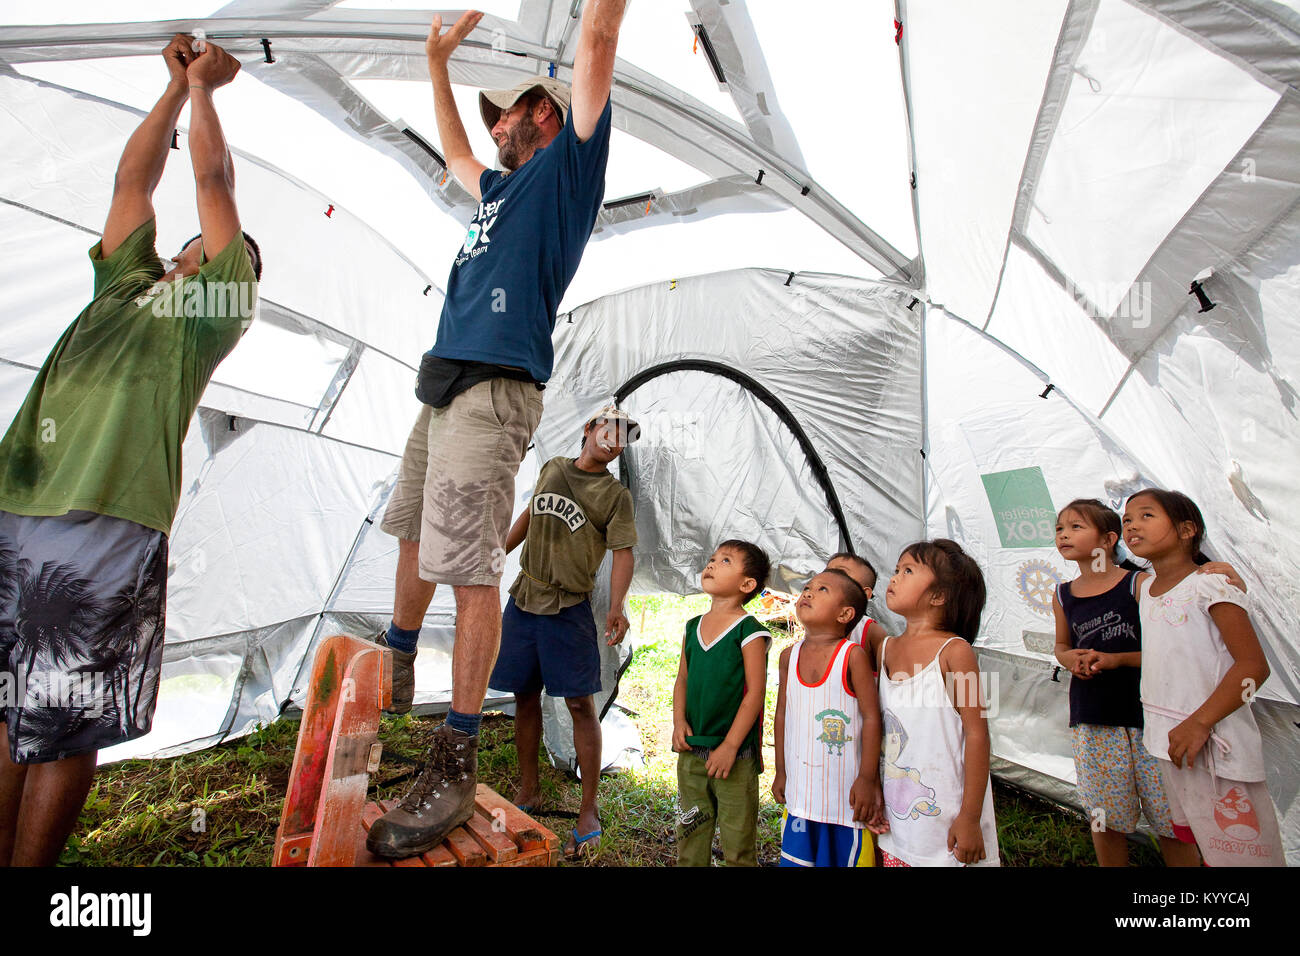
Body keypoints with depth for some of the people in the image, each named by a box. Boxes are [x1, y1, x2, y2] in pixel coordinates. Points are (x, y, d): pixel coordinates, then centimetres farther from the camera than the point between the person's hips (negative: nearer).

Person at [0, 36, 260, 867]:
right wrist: (178, 86, 36)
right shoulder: (124, 282, 25)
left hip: (107, 524, -5)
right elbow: (134, 179, 31)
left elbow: (214, 179, 12)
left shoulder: (221, 299, 11)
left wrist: (206, 87, 26)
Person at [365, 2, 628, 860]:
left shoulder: (567, 165, 8)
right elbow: (454, 152, 48)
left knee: (471, 569, -14)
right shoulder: (504, 188, 29)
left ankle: (457, 766, -8)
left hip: (494, 391, -10)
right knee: (415, 534, 19)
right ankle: (395, 673, 39)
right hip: (446, 385, 10)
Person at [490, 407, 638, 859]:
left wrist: (616, 608, -29)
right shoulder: (553, 468, 10)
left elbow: (622, 553, -14)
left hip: (569, 610, -5)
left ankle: (588, 812, 8)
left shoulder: (616, 496, -4)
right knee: (525, 696, 13)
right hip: (523, 601, 5)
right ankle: (528, 791, 30)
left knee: (580, 704, -4)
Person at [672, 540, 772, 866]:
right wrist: (679, 722, -1)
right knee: (690, 835, 17)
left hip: (734, 754, -6)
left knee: (738, 845, 6)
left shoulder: (749, 631, -12)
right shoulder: (693, 627, 7)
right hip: (691, 751, 6)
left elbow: (755, 693, -14)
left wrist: (730, 746, -16)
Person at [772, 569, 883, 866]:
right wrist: (781, 772, 12)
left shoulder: (852, 655, -12)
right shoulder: (790, 656, 2)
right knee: (796, 857, 12)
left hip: (845, 787, -4)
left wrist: (868, 779, -12)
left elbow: (871, 717, -11)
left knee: (846, 856, 6)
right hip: (800, 789, 4)